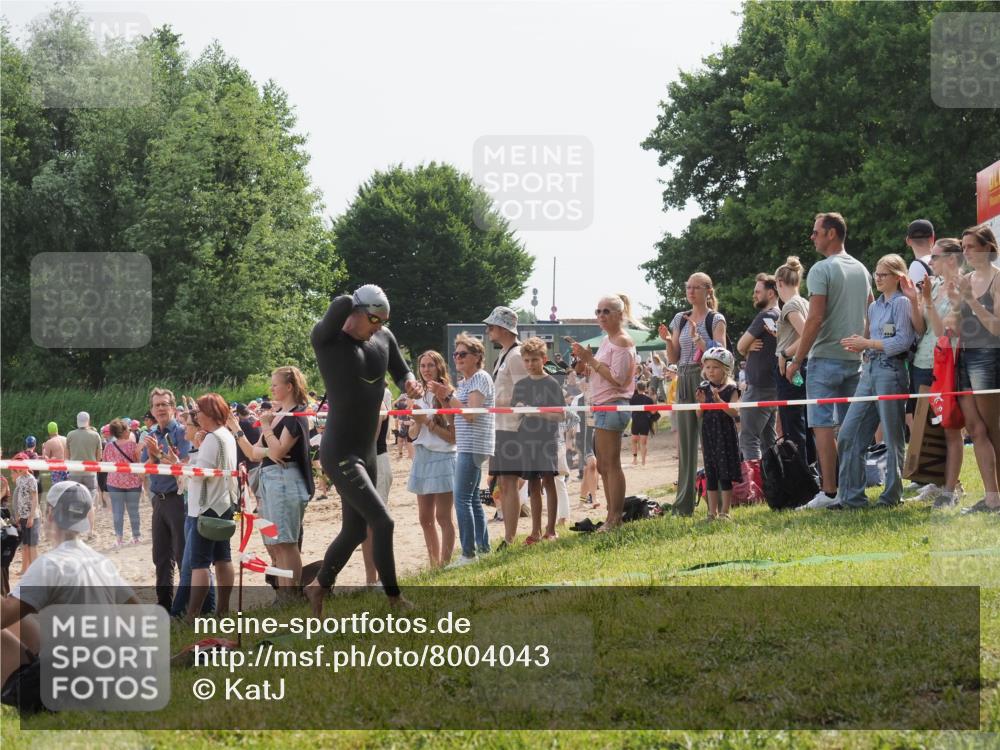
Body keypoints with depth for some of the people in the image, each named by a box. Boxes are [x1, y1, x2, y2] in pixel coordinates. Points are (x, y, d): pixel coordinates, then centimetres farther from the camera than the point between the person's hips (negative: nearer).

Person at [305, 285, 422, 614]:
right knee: (382, 522, -16)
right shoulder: (326, 339, -15)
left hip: (367, 452, 8)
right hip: (340, 453, -8)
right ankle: (394, 598, -8)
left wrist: (411, 384, -9)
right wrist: (346, 305, -9)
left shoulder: (383, 338, 6)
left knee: (355, 530, 17)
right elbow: (341, 304, -32)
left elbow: (402, 373, 15)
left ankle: (319, 587, 36)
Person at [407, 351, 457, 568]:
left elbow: (452, 436, -11)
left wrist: (428, 422, -16)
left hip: (442, 458, -7)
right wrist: (418, 423, -6)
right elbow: (413, 434, 14)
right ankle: (434, 566, 18)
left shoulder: (447, 395, -9)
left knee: (443, 517, -5)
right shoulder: (419, 395, 11)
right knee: (425, 518, 10)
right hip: (422, 457, 7)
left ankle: (444, 565, -3)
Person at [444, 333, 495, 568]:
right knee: (472, 498, 12)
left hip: (473, 446, -10)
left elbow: (471, 414, -18)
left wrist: (450, 396, -16)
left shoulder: (481, 378, -10)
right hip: (465, 447, 10)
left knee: (462, 499, -13)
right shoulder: (464, 381, 19)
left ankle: (468, 553, -14)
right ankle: (483, 548, 17)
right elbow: (456, 415, 19)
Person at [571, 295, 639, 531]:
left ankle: (615, 518, -6)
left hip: (613, 406, -10)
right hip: (602, 406, 10)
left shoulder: (622, 342, -11)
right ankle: (613, 517, 18)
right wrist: (585, 359, 6)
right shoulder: (606, 340, 18)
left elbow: (617, 378, -19)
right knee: (604, 466, 13)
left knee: (611, 464, -8)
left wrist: (591, 360, -16)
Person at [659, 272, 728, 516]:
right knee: (685, 443, 5)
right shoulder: (680, 319, 14)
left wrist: (697, 338, -17)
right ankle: (684, 503, 8)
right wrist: (667, 340, -4)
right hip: (684, 382, 5)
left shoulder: (716, 319, 1)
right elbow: (674, 358, 14)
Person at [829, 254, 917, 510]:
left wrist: (867, 343, -12)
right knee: (848, 435, 1)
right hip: (869, 371, 8)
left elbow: (903, 340, -13)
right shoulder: (874, 306, 19)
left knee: (893, 436, -1)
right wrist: (859, 345, 1)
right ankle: (851, 496, 4)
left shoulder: (902, 303, -4)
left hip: (891, 371, -8)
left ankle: (892, 495, 7)